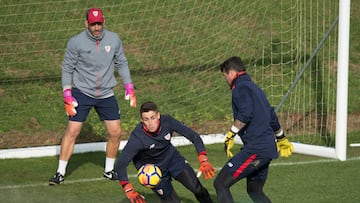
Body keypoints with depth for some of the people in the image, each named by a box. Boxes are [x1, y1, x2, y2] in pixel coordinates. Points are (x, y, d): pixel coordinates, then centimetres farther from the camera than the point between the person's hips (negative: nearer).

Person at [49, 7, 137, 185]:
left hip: (106, 95, 3)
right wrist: (67, 96, -10)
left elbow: (122, 63, 10)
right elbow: (67, 69, -4)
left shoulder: (113, 39, -3)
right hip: (82, 92, -3)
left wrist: (129, 88, 5)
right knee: (72, 131, -9)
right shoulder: (76, 42, -12)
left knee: (115, 132, 1)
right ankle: (60, 173, -1)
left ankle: (109, 170, 19)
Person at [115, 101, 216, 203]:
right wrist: (129, 190, -42)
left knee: (197, 188, -9)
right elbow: (120, 164, -32)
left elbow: (193, 136, -16)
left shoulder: (167, 121, -25)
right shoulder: (137, 137, -32)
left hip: (171, 157, 3)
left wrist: (204, 161, -26)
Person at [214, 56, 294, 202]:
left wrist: (231, 135, -16)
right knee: (254, 190, 21)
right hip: (268, 147, 10)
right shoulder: (255, 88, 22)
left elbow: (246, 114, -22)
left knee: (221, 183, -11)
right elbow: (272, 116, 29)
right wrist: (281, 139, 40)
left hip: (255, 149, -10)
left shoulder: (240, 87, -5)